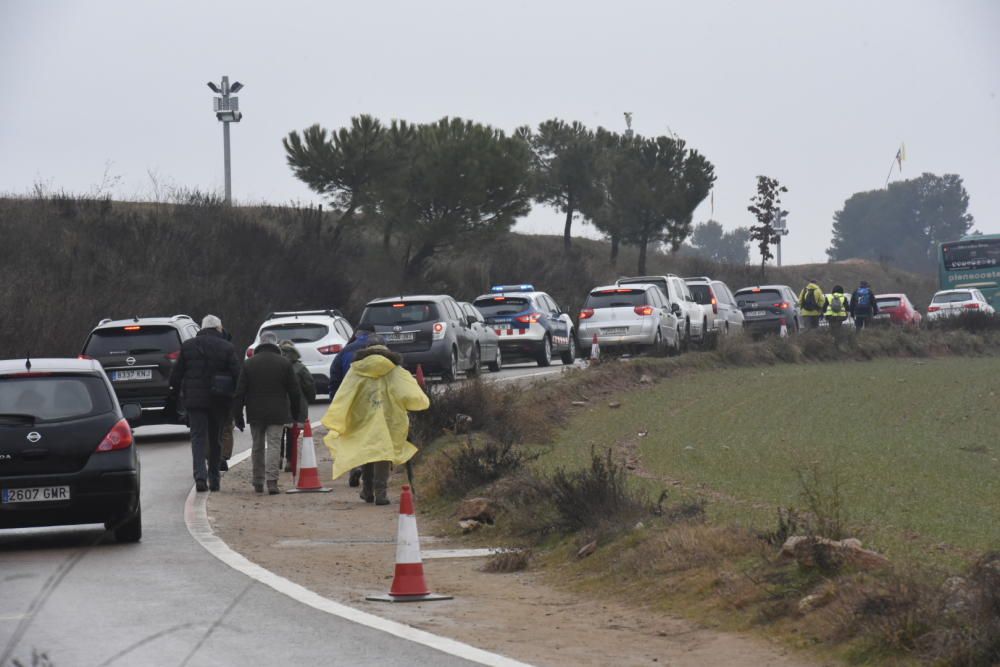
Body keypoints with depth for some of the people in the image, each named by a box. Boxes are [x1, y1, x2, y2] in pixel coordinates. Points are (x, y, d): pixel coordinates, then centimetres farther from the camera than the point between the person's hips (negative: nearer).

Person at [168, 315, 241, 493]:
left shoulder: (187, 346, 3)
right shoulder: (226, 348, -2)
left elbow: (176, 373, 4)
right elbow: (236, 374, -6)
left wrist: (175, 393, 14)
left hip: (194, 398, 0)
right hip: (219, 402, 0)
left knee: (198, 437, -1)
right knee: (215, 439, 12)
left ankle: (200, 476, -19)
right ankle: (214, 479, 15)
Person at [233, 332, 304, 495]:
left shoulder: (249, 364, 2)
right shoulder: (284, 363, -1)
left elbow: (240, 392, 1)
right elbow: (294, 391, 2)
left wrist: (237, 415, 5)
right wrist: (296, 413, 13)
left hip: (255, 413, 2)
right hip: (277, 414, -2)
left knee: (257, 448, 12)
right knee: (274, 446, -4)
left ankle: (258, 482, 17)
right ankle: (272, 481, -16)